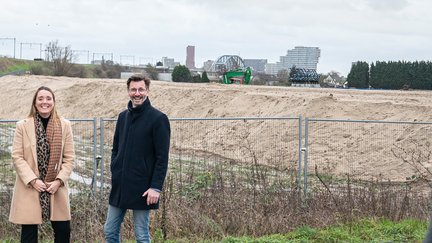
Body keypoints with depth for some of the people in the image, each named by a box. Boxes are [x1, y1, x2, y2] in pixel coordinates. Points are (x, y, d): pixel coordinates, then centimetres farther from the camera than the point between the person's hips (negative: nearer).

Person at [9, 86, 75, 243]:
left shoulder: (64, 125, 2)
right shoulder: (22, 126, -2)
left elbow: (69, 158, 3)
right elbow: (17, 157, -4)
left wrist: (59, 180, -10)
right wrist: (33, 180, -13)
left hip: (56, 189, 2)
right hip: (29, 189, -2)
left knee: (63, 230, 4)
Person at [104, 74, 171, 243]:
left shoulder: (158, 119, -9)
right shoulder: (123, 116, 10)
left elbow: (162, 158, -11)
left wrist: (156, 187, -17)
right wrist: (114, 173, 5)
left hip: (142, 188, -6)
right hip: (119, 187, 6)